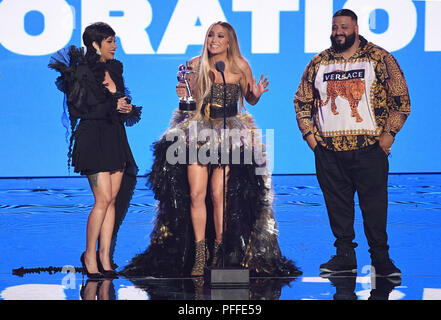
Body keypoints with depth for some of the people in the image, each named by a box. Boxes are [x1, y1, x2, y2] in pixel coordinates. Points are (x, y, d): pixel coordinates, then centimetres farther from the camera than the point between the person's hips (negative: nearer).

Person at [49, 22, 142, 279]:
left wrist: (127, 109, 2)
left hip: (115, 139, 7)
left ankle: (104, 258, 7)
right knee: (103, 199, -11)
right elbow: (77, 110, -13)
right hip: (93, 139, -7)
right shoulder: (81, 72, -8)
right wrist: (113, 107, -14)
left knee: (112, 200, 3)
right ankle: (90, 255, 2)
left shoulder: (114, 70, 15)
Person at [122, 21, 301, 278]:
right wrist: (183, 95, -9)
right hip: (198, 133, 2)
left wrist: (256, 94, -10)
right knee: (196, 193, -7)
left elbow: (250, 100, 12)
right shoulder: (196, 66, 4)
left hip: (230, 135, -2)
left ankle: (219, 254, 3)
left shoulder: (241, 67, 1)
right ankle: (199, 256, 1)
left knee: (218, 194, -8)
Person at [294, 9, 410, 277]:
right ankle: (345, 255, 14)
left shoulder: (379, 59, 3)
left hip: (369, 147, -3)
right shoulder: (319, 63, 12)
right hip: (328, 149, 3)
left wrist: (389, 134, -6)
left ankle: (381, 257, 5)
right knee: (337, 204, 5)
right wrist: (309, 133, 7)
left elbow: (400, 98, 1)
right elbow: (302, 101, 19)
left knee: (374, 202, -3)